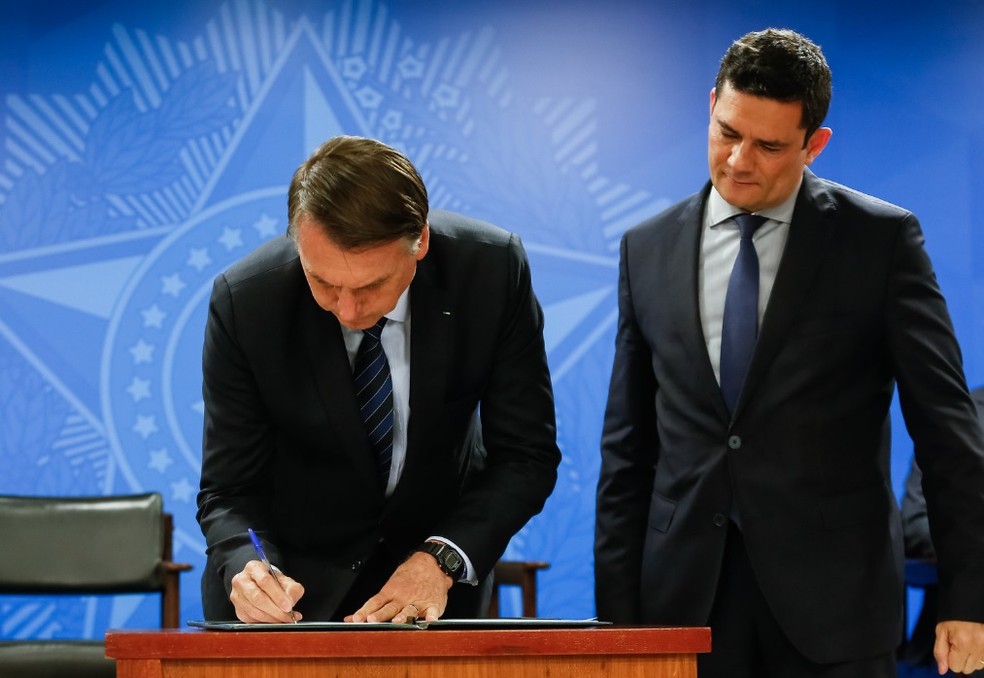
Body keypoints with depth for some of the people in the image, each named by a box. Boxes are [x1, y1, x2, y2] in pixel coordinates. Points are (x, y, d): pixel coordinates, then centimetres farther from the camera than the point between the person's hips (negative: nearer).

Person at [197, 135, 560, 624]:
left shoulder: (493, 270, -17)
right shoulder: (244, 302, -19)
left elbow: (527, 455, -11)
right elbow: (230, 491, -12)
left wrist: (441, 560, -25)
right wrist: (246, 570, -33)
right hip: (296, 577, 0)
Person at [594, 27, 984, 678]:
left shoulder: (882, 239, -1)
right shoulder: (648, 249, 9)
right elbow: (628, 447, 11)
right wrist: (616, 612, 6)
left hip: (832, 598, -2)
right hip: (685, 599, 3)